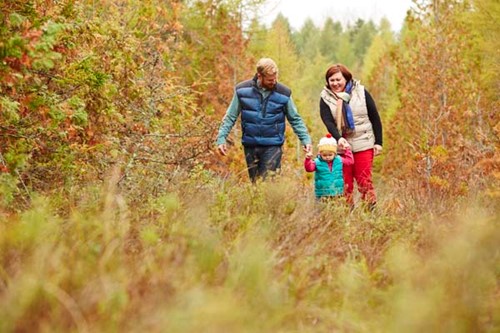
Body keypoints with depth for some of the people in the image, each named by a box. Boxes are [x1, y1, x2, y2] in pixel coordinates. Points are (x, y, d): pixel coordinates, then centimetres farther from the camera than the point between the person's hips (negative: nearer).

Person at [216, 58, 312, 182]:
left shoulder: (283, 93, -3)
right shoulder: (242, 90, -3)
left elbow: (295, 119, 7)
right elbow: (230, 117, 4)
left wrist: (305, 139, -3)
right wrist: (221, 138, -4)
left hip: (273, 146, -2)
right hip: (250, 145, 2)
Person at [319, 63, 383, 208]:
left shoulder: (360, 92, 0)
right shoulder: (326, 98, 1)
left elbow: (375, 118, 4)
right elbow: (328, 121, -12)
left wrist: (378, 142, 0)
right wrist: (338, 138, -29)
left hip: (363, 145, -1)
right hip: (341, 146, 1)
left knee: (364, 180, -3)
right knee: (345, 182, 2)